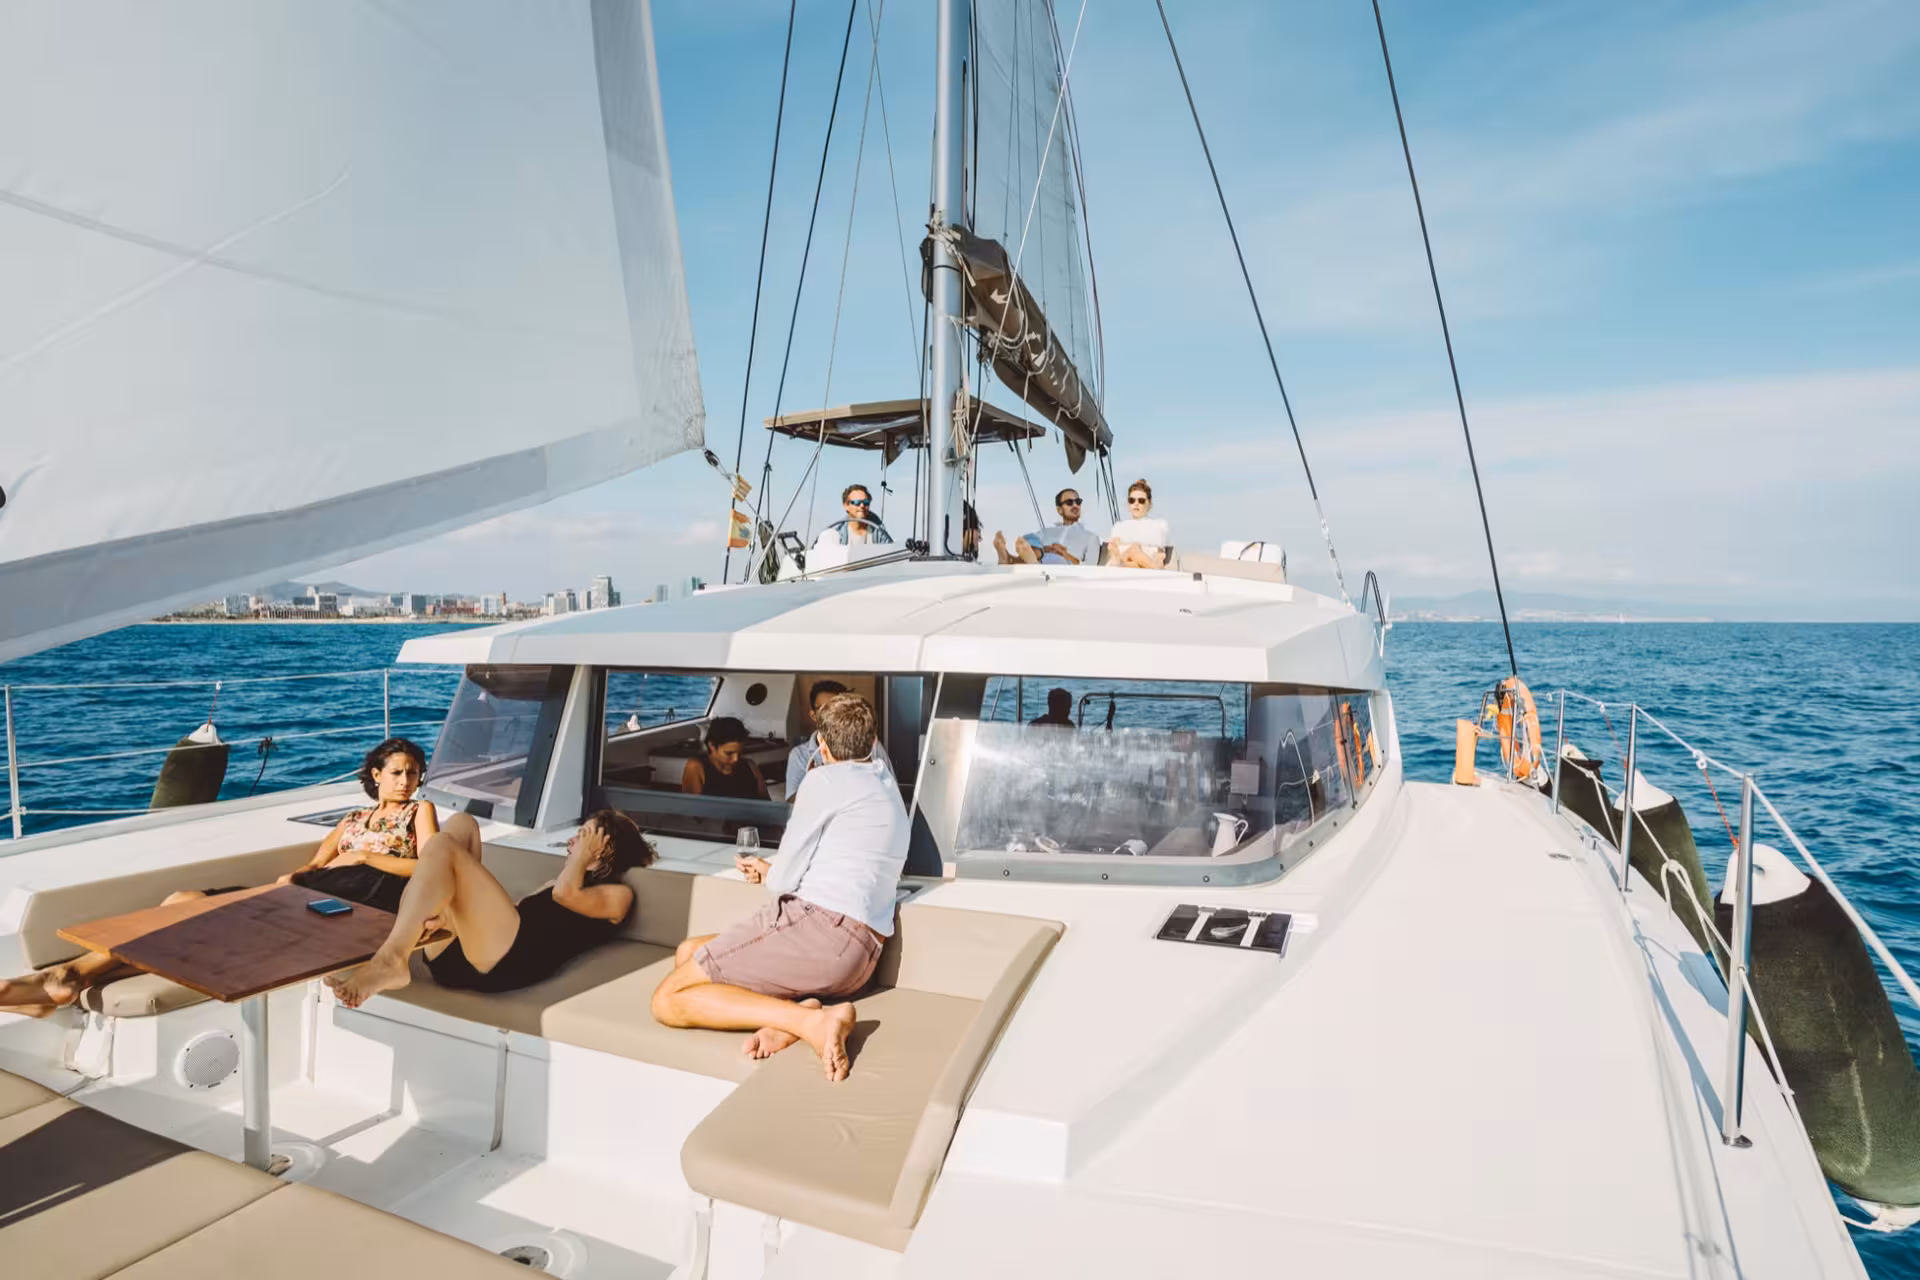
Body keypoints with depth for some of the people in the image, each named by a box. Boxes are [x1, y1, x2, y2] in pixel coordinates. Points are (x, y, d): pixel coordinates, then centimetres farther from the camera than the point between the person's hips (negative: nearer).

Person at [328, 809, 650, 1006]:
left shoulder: (617, 895, 14)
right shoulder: (556, 882, 40)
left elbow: (566, 894, -8)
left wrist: (583, 855, 13)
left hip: (509, 960, -8)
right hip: (456, 956, 8)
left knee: (441, 847, -15)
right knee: (461, 824, 8)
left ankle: (389, 962, -32)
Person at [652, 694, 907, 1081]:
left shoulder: (825, 779, -4)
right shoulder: (889, 790, 22)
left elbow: (783, 882, -4)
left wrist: (770, 878, 20)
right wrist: (771, 870, 37)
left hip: (815, 926, -9)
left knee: (668, 999, -3)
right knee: (688, 953, 19)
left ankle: (810, 1020, -20)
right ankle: (793, 1014, -6)